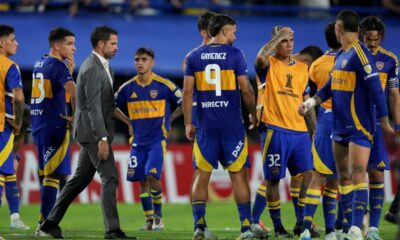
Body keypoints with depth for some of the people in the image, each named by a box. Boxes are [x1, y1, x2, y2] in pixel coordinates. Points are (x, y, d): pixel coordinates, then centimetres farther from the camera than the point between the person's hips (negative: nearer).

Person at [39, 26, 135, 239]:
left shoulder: (101, 67, 15)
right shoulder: (92, 69, -17)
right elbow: (93, 107, -22)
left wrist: (124, 118, 20)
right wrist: (102, 139, -26)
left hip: (92, 133, 10)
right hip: (93, 133, -10)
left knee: (81, 179, 14)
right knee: (110, 178, -11)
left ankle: (51, 222, 19)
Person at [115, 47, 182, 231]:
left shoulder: (164, 85, -7)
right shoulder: (128, 88, 4)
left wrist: (167, 119, -3)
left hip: (158, 139, -4)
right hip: (138, 141, 4)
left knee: (152, 176, -17)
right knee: (142, 181, 3)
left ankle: (158, 215, 0)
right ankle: (149, 220, 13)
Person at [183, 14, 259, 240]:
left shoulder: (194, 56, 5)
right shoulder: (235, 54, -3)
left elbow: (187, 92, 3)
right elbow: (246, 90, -4)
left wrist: (188, 123, 9)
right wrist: (254, 115, 10)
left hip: (205, 126, 2)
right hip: (232, 125, -2)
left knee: (202, 175, 6)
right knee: (238, 175, 4)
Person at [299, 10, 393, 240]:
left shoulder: (360, 53, -14)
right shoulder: (341, 55, 13)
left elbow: (375, 87, -17)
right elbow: (331, 86, 20)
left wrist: (384, 120, -19)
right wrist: (312, 101, 5)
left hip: (359, 126, -9)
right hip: (341, 126, 9)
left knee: (357, 174, -14)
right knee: (344, 176, 10)